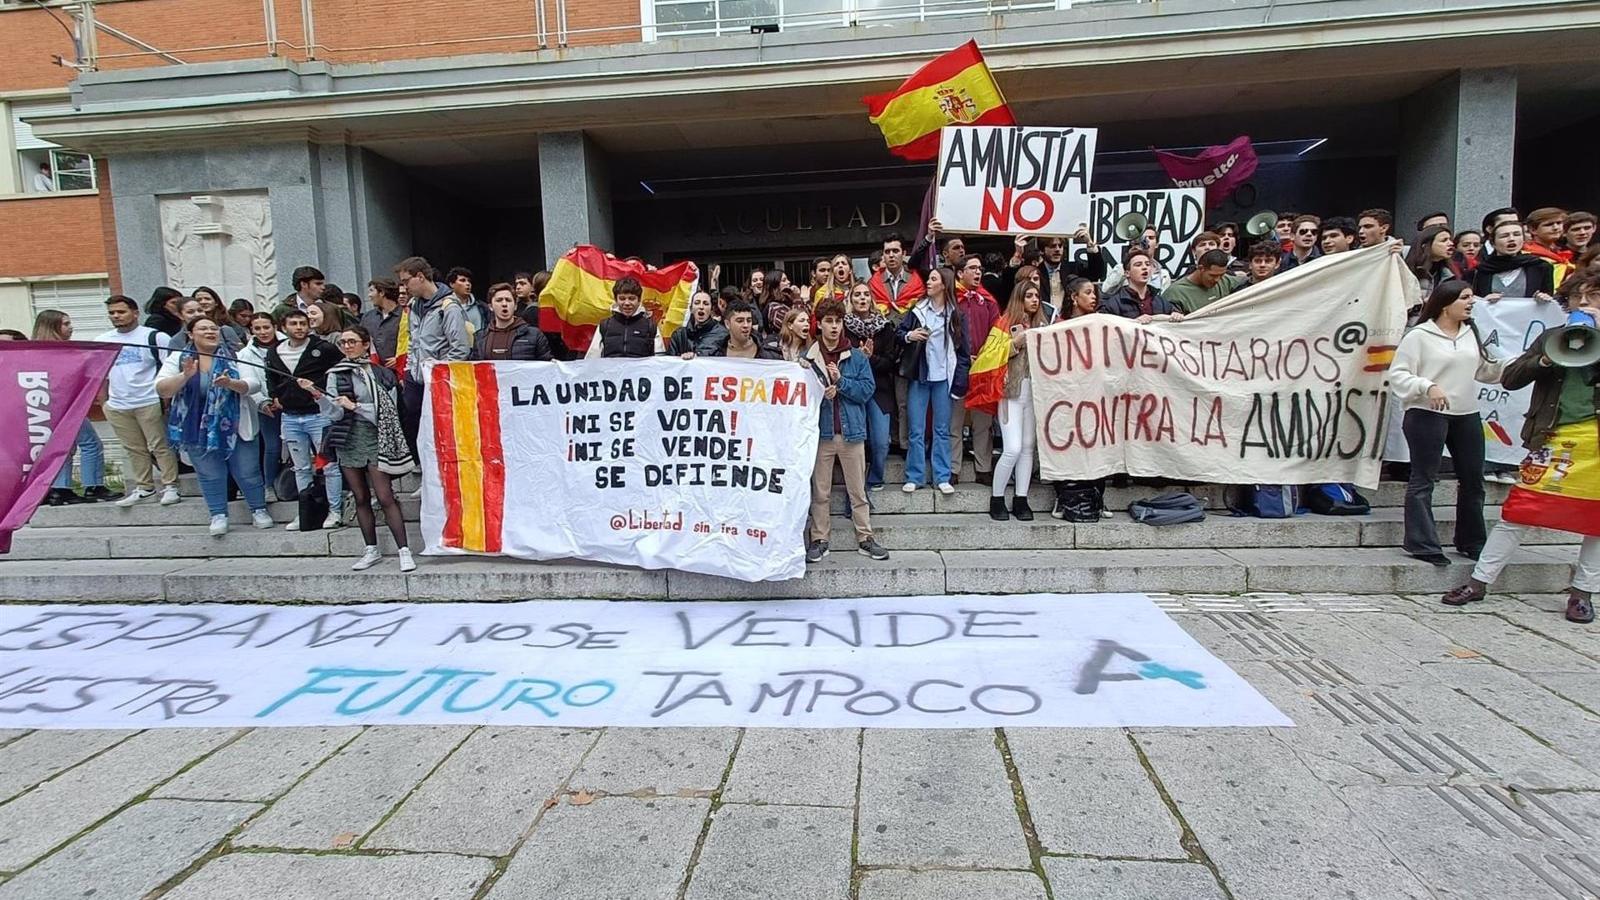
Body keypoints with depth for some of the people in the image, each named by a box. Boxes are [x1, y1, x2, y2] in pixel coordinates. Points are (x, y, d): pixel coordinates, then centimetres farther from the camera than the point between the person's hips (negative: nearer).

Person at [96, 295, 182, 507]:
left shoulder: (154, 337, -2)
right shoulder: (101, 342, 13)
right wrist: (103, 401, 11)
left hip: (150, 403, -5)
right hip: (117, 406, 5)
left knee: (161, 446, -2)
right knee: (134, 449, 11)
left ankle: (170, 486, 3)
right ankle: (143, 486, 18)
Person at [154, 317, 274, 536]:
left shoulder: (234, 356, -1)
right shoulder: (178, 359, 1)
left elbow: (252, 385, -9)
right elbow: (162, 389, -8)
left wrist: (231, 383, -30)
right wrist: (185, 375, -26)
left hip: (235, 427, -1)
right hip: (198, 430, 1)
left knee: (248, 472, 6)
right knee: (210, 476, 8)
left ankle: (259, 511, 21)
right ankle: (218, 516, 18)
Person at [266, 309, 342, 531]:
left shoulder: (323, 349, -7)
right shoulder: (274, 353, 9)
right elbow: (271, 379, 25)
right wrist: (275, 397, 11)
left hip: (318, 415, -5)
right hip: (289, 418, 5)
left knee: (329, 466, -2)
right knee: (301, 468, 13)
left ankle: (334, 511, 6)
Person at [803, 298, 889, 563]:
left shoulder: (857, 357, 3)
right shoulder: (807, 357, 2)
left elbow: (867, 390, -3)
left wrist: (841, 381, -14)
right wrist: (820, 395, -16)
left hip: (851, 431, 0)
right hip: (820, 431, 0)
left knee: (858, 490, 7)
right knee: (820, 491, 7)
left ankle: (865, 538, 17)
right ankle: (819, 539, 17)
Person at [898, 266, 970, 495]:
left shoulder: (956, 314, 3)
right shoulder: (918, 309, 6)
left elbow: (964, 349, 3)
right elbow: (897, 333, 6)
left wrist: (959, 381, -4)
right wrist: (909, 336, -16)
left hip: (943, 378, -1)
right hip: (918, 376, 1)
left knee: (942, 430, 5)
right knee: (916, 430, 2)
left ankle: (943, 477, 12)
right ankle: (914, 477, 9)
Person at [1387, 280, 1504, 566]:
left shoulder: (1471, 333, 12)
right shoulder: (1419, 336, -8)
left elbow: (1486, 370, 16)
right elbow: (1397, 375, -11)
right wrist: (1427, 386, -24)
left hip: (1466, 415, 7)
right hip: (1427, 415, -7)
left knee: (1473, 480, 13)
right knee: (1423, 480, -3)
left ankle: (1472, 542, 26)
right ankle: (1422, 544, 1)